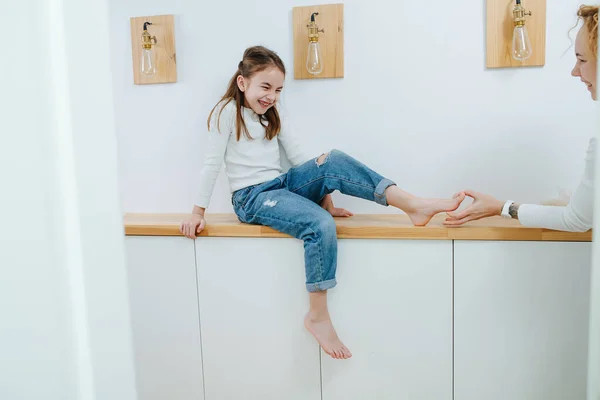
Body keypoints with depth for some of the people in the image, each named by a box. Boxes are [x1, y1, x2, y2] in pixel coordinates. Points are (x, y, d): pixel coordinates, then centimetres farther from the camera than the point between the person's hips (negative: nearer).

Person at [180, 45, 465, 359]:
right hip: (252, 198, -6)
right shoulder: (227, 111, -4)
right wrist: (198, 212, -7)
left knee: (333, 162, -20)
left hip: (282, 186, 6)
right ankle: (318, 316, -20)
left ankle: (413, 205, -25)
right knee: (321, 225, -30)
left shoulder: (272, 116, 17)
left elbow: (299, 158, 11)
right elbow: (212, 163, -7)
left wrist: (326, 198, 3)